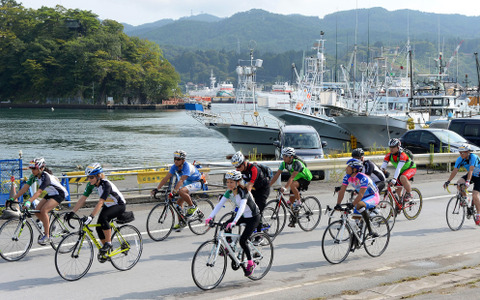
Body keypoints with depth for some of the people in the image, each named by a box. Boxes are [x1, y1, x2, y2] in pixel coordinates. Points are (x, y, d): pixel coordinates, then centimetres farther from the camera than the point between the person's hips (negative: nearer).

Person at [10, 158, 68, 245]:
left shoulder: (45, 176, -30)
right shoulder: (34, 176, -7)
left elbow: (39, 192, -40)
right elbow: (25, 188, -9)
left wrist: (28, 202, -52)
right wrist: (13, 198, -16)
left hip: (60, 194, -8)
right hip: (50, 194, 8)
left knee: (44, 210, -25)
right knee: (37, 211, -5)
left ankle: (47, 236, -17)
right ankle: (50, 226, 17)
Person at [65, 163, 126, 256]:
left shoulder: (106, 184, -32)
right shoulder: (91, 184, -11)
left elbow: (100, 203, -39)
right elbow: (83, 199, -11)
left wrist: (91, 216, -48)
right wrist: (72, 212, -20)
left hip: (119, 205, -8)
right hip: (108, 206, 8)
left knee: (103, 218, -31)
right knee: (99, 227, -6)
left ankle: (109, 243, -16)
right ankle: (106, 251, 13)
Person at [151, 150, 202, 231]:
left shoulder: (187, 166, -30)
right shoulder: (175, 167, -9)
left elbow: (181, 180, -42)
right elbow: (166, 178, -13)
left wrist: (174, 190, -53)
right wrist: (157, 189, -22)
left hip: (197, 183, -8)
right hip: (188, 183, 8)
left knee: (181, 191, -33)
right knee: (179, 202, 0)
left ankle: (192, 207, -13)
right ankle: (181, 223, 14)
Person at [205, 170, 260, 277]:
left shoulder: (243, 192, -30)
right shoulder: (229, 192, -9)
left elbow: (242, 207, -44)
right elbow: (219, 204, -15)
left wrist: (234, 222, -57)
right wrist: (210, 217, -29)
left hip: (253, 217, -7)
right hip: (243, 215, 7)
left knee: (242, 240, -15)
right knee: (226, 226, -17)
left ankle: (251, 263, 3)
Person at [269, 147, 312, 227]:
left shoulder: (297, 163, -30)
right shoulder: (284, 163, -10)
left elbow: (292, 177, -39)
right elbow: (277, 175, -11)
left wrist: (285, 188, -49)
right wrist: (268, 185, -19)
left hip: (305, 179, -7)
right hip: (296, 179, 7)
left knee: (292, 185, -36)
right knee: (291, 200, 2)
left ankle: (298, 202, -15)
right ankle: (293, 220, 17)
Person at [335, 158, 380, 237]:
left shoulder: (363, 178, -30)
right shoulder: (347, 177, -9)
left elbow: (361, 195, -36)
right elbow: (342, 191, -11)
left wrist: (352, 205, -44)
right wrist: (338, 204, -22)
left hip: (373, 197, -8)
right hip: (363, 198, 8)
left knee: (360, 204, -36)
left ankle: (370, 230, -32)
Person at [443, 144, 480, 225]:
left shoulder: (473, 157, -30)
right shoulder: (460, 159, -13)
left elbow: (471, 170, -41)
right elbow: (455, 170, -18)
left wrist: (468, 181, -53)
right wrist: (448, 181, -29)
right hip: (471, 175, 6)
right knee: (459, 183, -24)